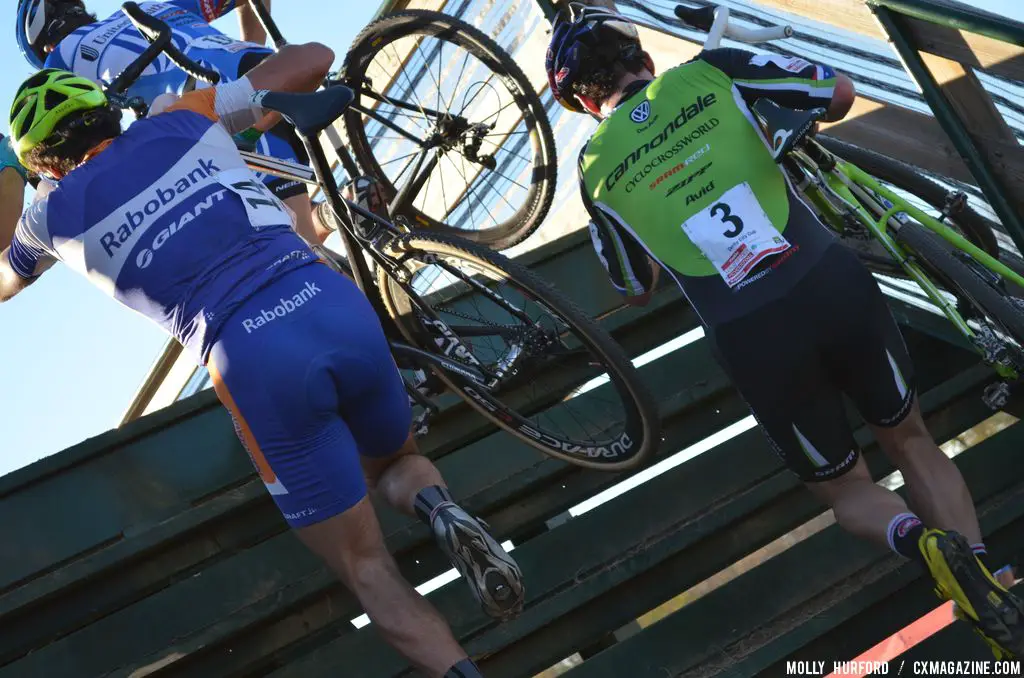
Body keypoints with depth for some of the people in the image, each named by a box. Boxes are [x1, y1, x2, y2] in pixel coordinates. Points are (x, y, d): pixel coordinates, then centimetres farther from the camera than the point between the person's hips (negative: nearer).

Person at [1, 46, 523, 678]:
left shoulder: (54, 213, 16)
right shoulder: (183, 119, 19)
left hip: (253, 360, -3)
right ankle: (438, 508, -2)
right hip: (338, 303, 3)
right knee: (398, 463, 32)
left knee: (367, 567, 10)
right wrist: (260, 108, 44)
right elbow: (315, 57, 25)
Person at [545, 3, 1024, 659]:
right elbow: (841, 93, 9)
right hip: (838, 284, 1)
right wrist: (792, 115, 31)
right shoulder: (708, 72, 7)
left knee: (844, 487, 23)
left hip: (754, 338, -1)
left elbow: (637, 288, 21)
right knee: (911, 441, 25)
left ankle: (918, 539, -9)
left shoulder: (596, 170, 9)